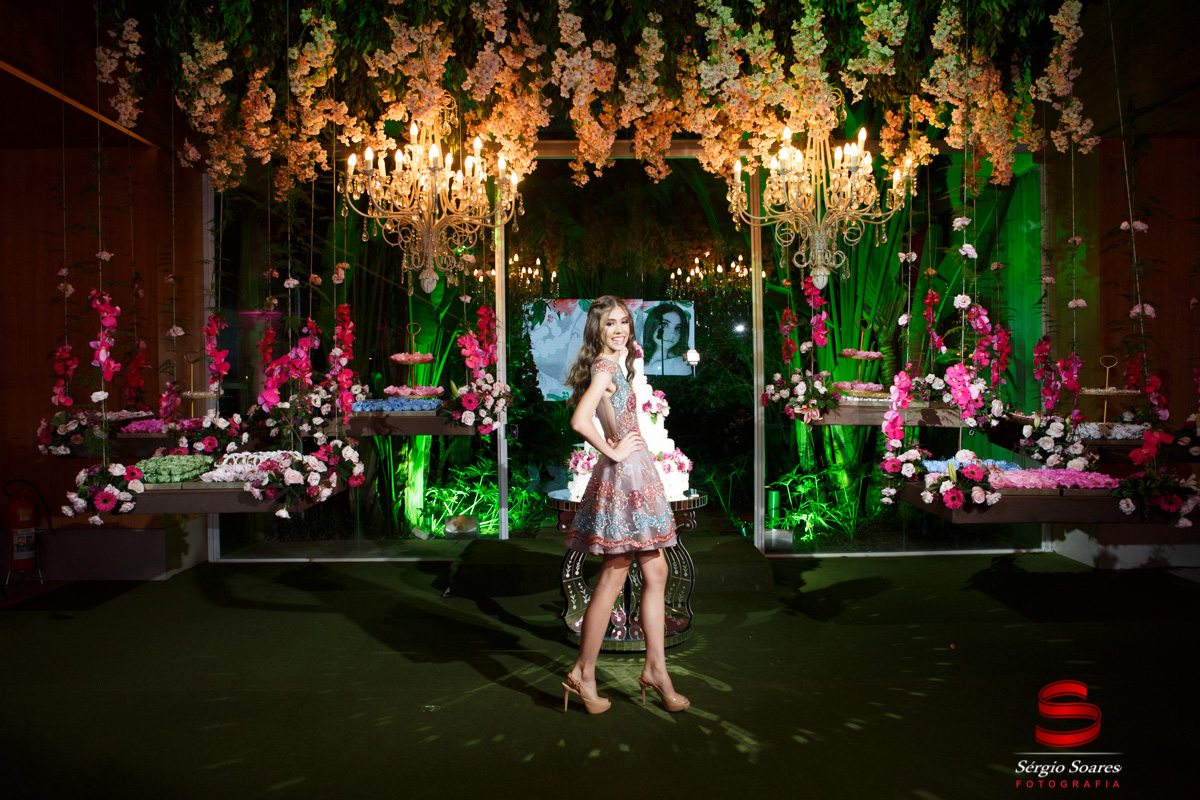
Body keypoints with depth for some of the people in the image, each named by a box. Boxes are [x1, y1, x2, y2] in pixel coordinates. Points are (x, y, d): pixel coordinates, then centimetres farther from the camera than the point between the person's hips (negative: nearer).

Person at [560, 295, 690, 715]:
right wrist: (612, 452, -16)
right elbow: (580, 420, -27)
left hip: (637, 475, 10)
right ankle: (583, 674, 8)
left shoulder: (616, 363, 15)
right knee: (613, 579, -3)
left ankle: (655, 669, 18)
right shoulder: (606, 366, -14)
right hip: (623, 476, -10)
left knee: (656, 572, 10)